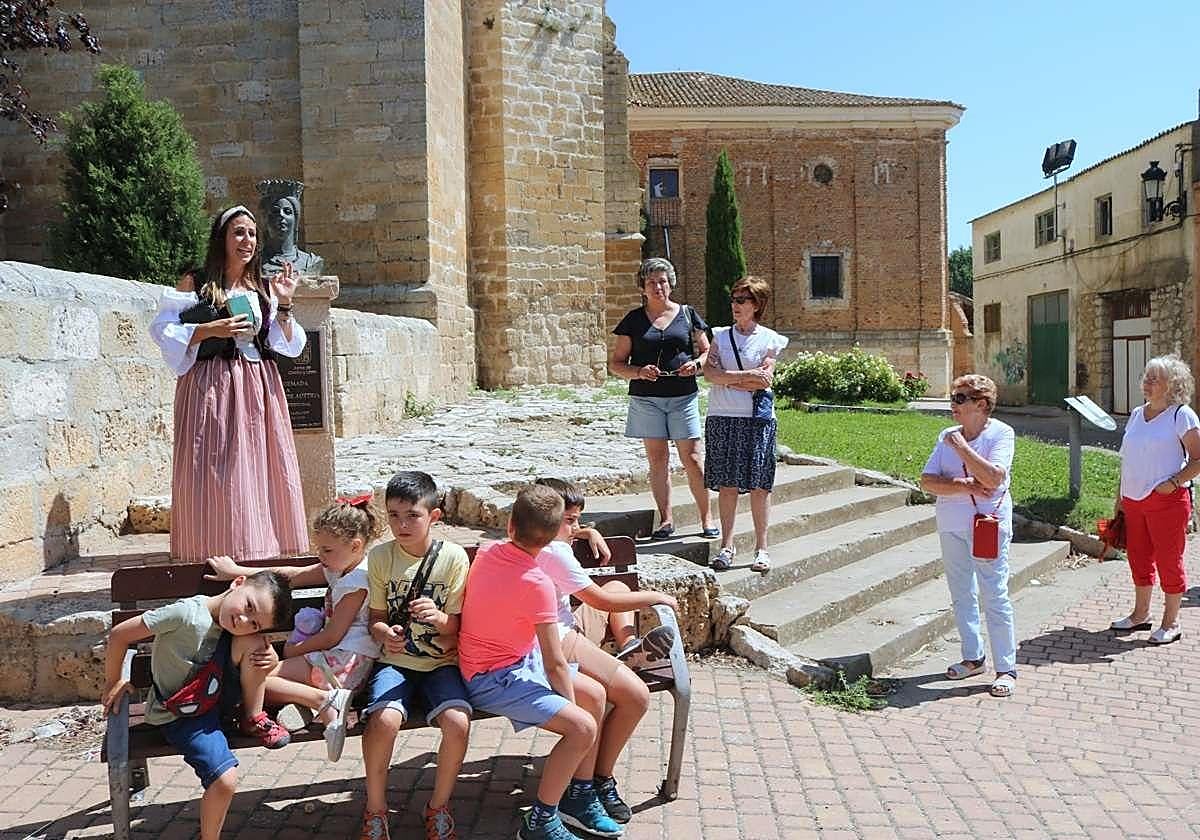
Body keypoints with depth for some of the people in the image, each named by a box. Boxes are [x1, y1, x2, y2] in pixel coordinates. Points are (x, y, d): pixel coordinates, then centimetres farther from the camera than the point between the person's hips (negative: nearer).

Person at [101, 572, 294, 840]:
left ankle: (254, 719, -2)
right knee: (225, 780, -23)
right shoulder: (187, 614, -28)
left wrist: (271, 658, -20)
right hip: (178, 714, -5)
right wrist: (113, 682, -3)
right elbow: (118, 634, -19)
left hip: (216, 696, 5)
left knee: (253, 642, -20)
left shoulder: (242, 628, -9)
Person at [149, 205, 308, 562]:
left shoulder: (262, 288, 13)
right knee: (215, 475, -7)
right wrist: (210, 329, -13)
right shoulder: (194, 283, 2)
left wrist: (284, 305, -2)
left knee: (263, 471, 1)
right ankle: (216, 557, -2)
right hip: (212, 388, -4)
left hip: (259, 388, 4)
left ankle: (263, 553, 8)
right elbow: (164, 330, -3)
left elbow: (286, 344, 11)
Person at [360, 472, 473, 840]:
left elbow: (455, 628, -3)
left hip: (440, 662, 0)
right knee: (384, 720, -29)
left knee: (457, 722, -26)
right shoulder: (380, 556, -3)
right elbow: (376, 617, 5)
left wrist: (438, 618, -26)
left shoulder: (453, 557, -7)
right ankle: (375, 807, -2)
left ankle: (439, 805, 2)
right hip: (395, 661, 1)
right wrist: (385, 634, -18)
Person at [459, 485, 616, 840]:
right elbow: (555, 665, -22)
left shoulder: (487, 551, -5)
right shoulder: (537, 584, -27)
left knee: (595, 694, 10)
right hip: (493, 681, -9)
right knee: (582, 727, -21)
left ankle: (580, 797, 21)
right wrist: (572, 708, -7)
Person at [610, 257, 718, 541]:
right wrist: (639, 372, -14)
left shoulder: (687, 315, 8)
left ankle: (707, 518, 9)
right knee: (657, 459, 4)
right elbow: (616, 364, 5)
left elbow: (707, 351, 14)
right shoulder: (633, 320, 6)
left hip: (683, 397, 0)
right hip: (646, 398, 0)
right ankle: (666, 520, 12)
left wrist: (696, 364, -9)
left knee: (692, 458, -2)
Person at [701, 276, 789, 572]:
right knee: (727, 484, 2)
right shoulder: (720, 335, 12)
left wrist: (727, 379, -5)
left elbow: (763, 381, -7)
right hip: (722, 417, 2)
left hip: (757, 418, -2)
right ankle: (727, 545, 11)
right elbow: (710, 372, -3)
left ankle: (761, 548, 7)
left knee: (759, 485, -1)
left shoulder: (769, 339, 4)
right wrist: (745, 376, -11)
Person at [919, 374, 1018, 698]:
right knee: (961, 595, 14)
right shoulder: (947, 436, 7)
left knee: (995, 597, -5)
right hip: (951, 526, 6)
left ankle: (1006, 668, 6)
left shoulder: (1001, 433, -8)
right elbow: (927, 482, -1)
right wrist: (964, 486, -15)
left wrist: (961, 447, -18)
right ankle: (973, 658, 28)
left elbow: (993, 478, -22)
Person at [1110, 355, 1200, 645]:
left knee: (1169, 560, 3)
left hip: (1167, 501, -7)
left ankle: (1171, 623, 16)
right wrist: (1121, 496, 16)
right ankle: (1140, 614, 29)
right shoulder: (1137, 414, 11)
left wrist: (1173, 482, -20)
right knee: (1138, 557, 14)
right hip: (1134, 499, 7)